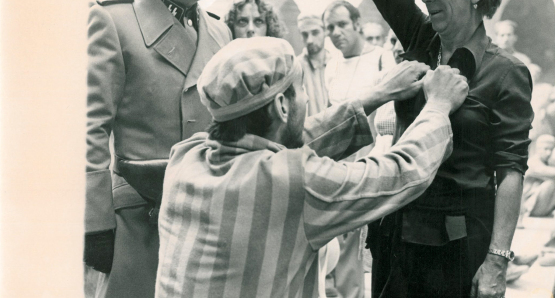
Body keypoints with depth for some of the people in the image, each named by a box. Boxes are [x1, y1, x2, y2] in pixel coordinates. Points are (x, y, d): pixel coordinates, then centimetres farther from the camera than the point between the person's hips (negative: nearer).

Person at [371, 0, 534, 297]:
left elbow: (510, 170, -13)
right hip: (398, 226, 5)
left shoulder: (505, 72, -9)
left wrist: (498, 260, -19)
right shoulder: (419, 40, 6)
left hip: (459, 236, -5)